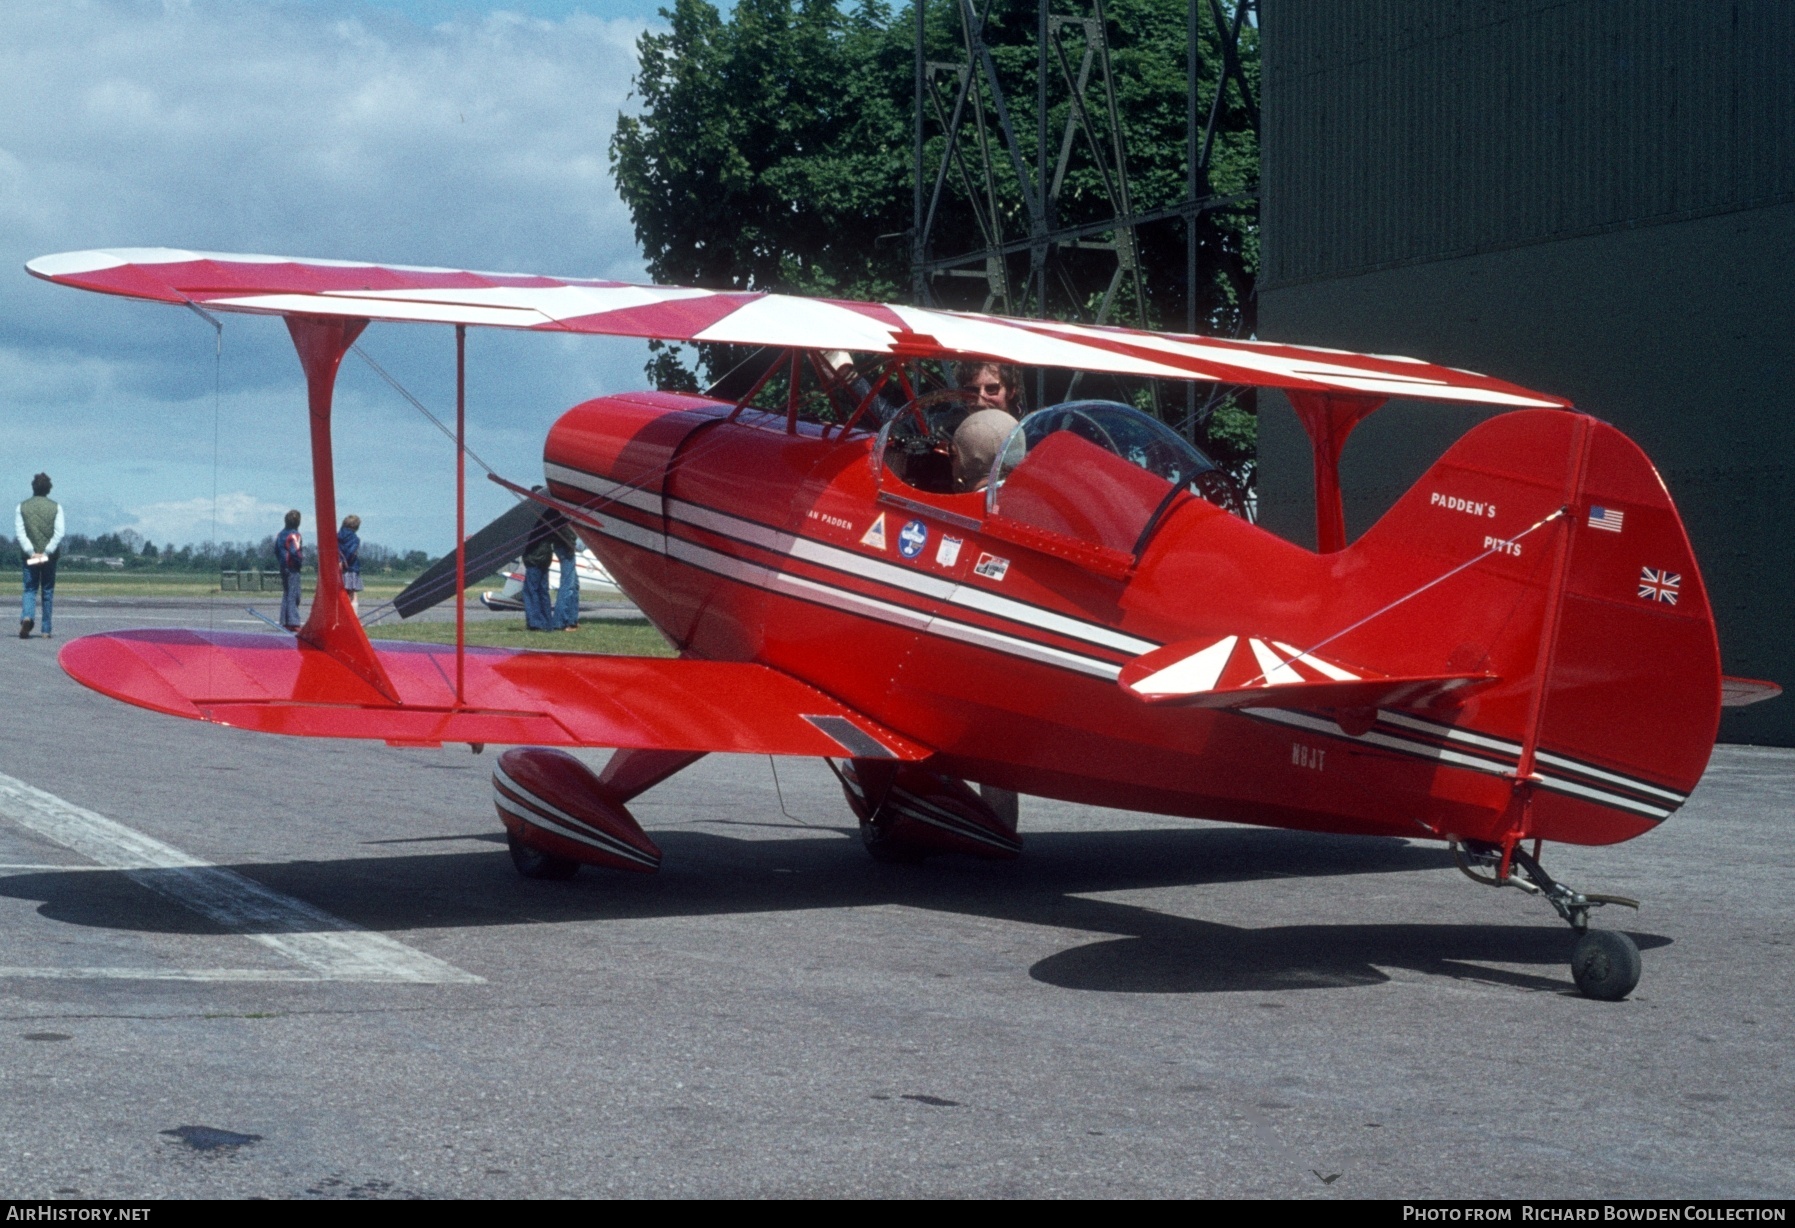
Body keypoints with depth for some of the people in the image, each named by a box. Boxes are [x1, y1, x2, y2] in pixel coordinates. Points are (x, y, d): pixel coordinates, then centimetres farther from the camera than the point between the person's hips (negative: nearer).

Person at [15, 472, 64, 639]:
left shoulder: (22, 507, 3)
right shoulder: (56, 507, 1)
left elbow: (19, 533, -6)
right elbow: (59, 533, -9)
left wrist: (31, 552, -11)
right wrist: (47, 552, -11)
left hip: (30, 557, 0)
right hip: (50, 556, 0)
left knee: (30, 589, 5)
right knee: (48, 591, 9)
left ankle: (27, 617, -23)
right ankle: (46, 629, 10)